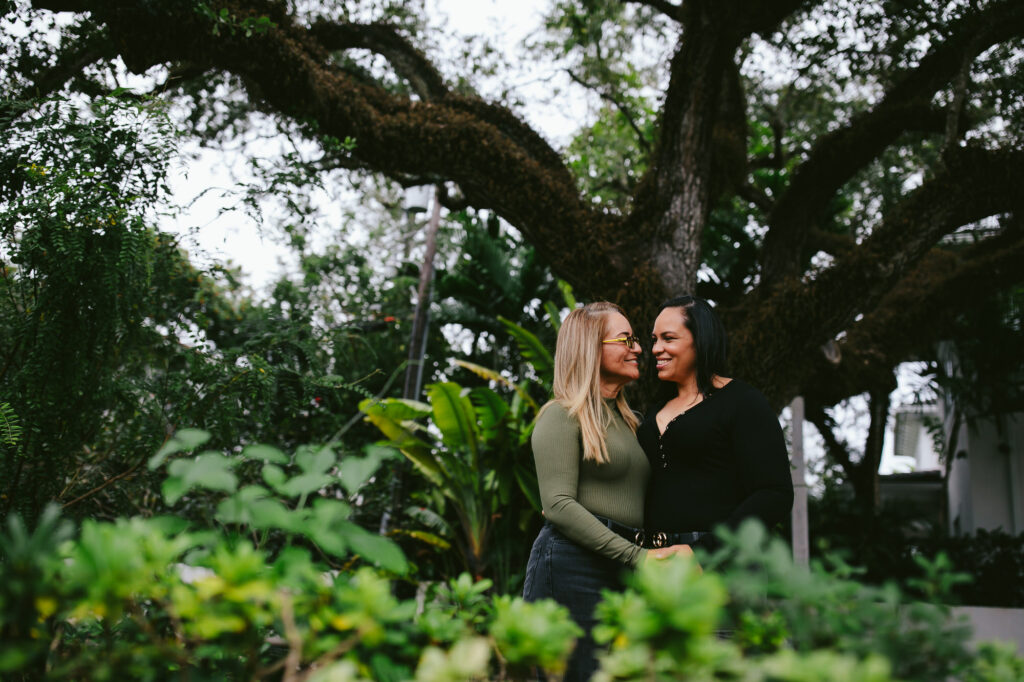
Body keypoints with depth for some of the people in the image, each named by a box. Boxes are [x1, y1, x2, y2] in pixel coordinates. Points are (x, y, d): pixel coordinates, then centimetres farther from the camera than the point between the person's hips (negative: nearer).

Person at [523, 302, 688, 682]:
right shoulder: (562, 415, -4)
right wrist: (637, 555, -18)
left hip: (621, 573, 8)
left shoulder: (627, 420, 21)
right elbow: (558, 504, -14)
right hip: (572, 565, -8)